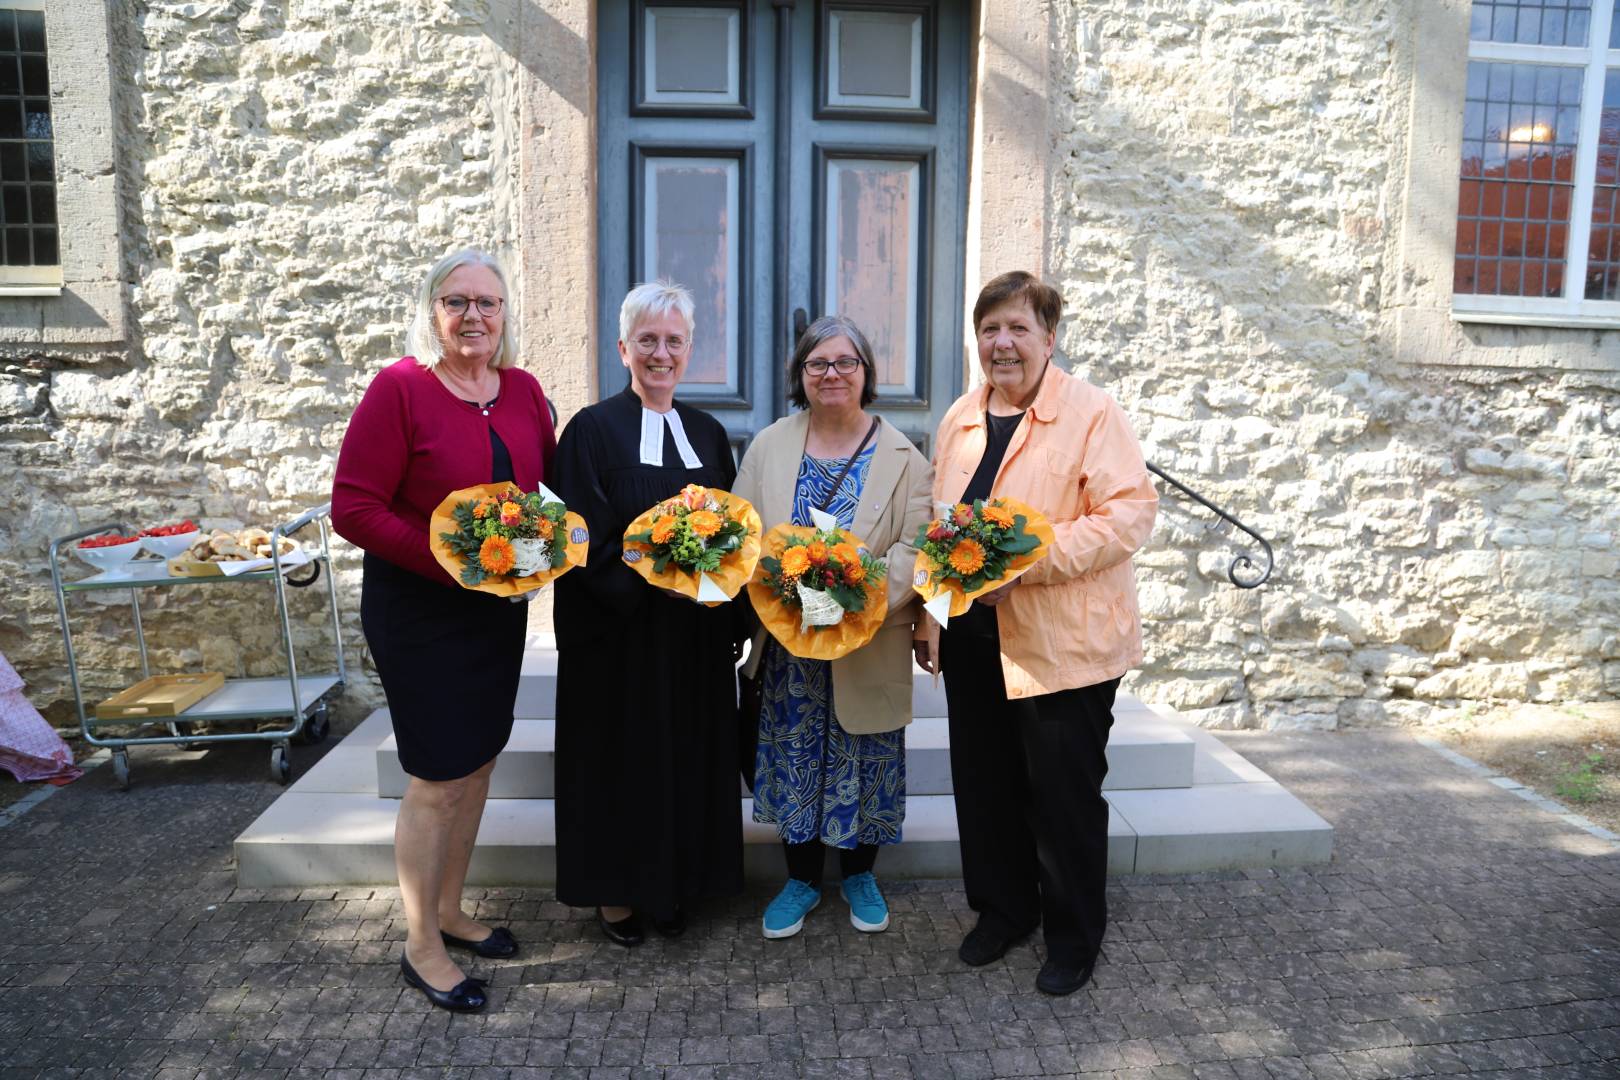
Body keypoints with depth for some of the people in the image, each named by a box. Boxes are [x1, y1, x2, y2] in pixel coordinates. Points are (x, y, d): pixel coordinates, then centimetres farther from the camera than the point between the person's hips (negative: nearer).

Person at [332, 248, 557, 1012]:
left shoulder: (523, 390, 3)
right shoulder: (399, 388, -14)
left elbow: (550, 483, 14)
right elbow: (353, 508, -17)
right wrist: (452, 563, -22)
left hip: (499, 606, 6)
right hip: (417, 611, -6)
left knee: (477, 762, 16)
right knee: (439, 777, 1)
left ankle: (450, 911, 35)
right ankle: (421, 946, 21)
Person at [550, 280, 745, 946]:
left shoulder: (707, 432, 8)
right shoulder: (593, 429, -6)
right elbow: (583, 543, -11)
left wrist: (732, 623, -2)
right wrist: (652, 578, -23)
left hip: (696, 635, 5)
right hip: (620, 633, -4)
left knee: (689, 756, 12)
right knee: (624, 757, 6)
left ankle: (673, 883, 29)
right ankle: (616, 892, 25)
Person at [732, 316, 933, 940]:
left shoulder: (903, 457, -5)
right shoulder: (768, 447, 3)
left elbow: (914, 546, -10)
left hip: (869, 649, -2)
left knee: (863, 765, 12)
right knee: (793, 759, 13)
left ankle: (858, 875, 36)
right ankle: (802, 878, 33)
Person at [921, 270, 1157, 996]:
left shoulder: (1091, 413, -8)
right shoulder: (959, 419, 11)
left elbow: (1131, 513, -16)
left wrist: (1028, 560, -24)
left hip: (1062, 644, -6)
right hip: (971, 641, 6)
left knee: (1064, 796, 5)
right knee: (983, 786, 15)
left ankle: (1074, 937, 25)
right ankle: (1003, 908, 35)